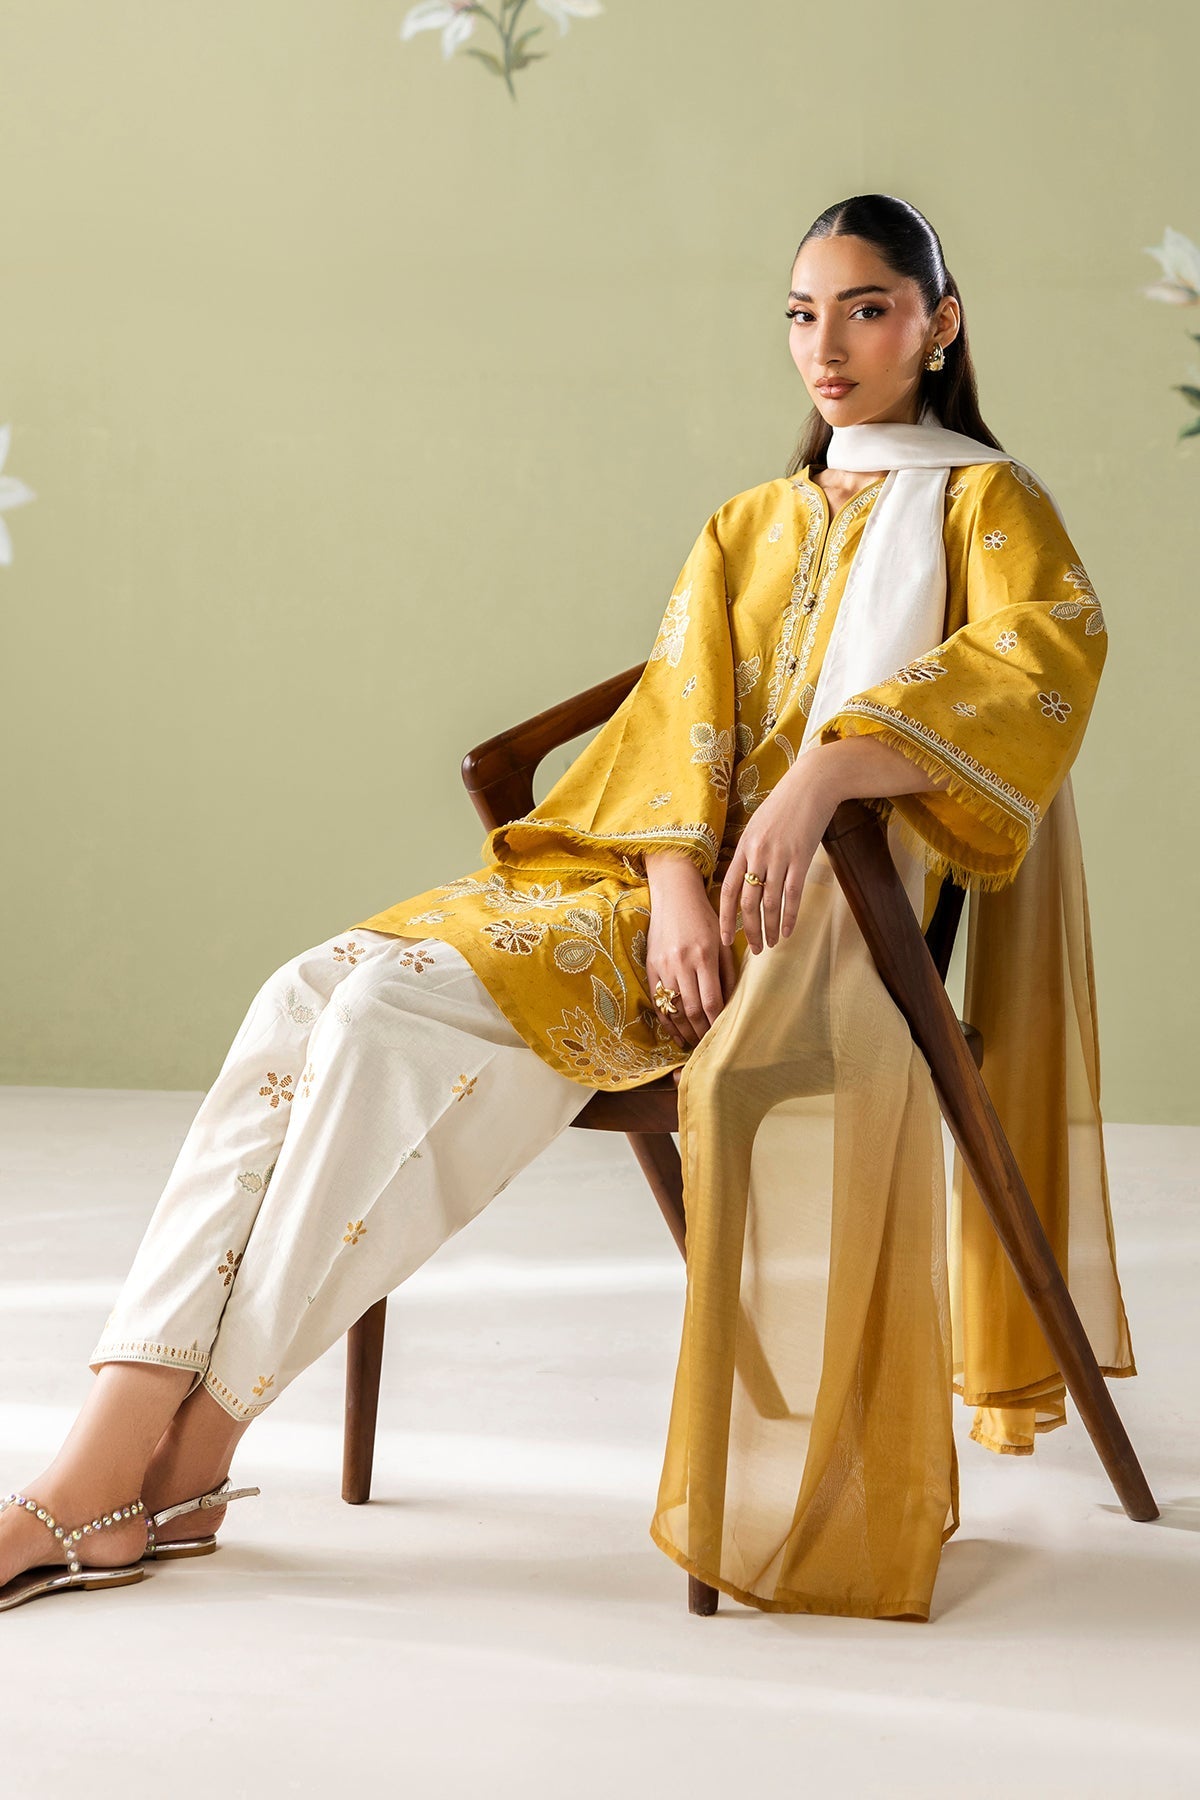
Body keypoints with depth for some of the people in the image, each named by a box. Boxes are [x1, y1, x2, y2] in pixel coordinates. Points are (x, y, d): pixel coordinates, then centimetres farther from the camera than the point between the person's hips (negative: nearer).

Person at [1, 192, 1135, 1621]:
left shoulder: (987, 504, 10)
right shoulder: (746, 529, 27)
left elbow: (1048, 650, -13)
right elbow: (677, 712, 10)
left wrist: (825, 769, -29)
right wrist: (675, 877, -13)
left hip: (804, 905, -6)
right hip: (653, 880, 6)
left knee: (398, 1008, -28)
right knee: (307, 1000, -20)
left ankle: (184, 1455, -26)